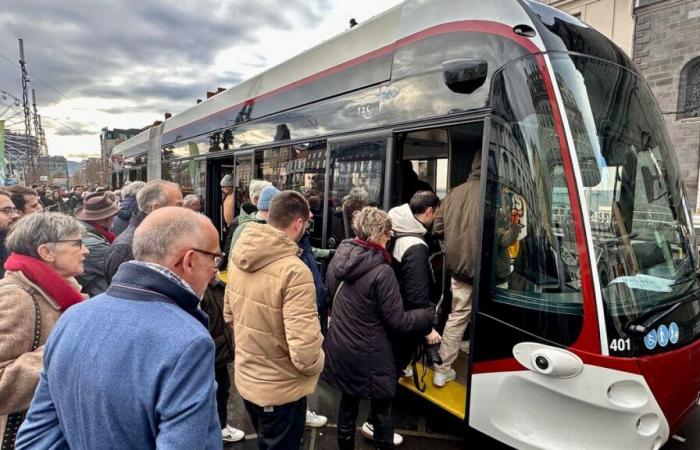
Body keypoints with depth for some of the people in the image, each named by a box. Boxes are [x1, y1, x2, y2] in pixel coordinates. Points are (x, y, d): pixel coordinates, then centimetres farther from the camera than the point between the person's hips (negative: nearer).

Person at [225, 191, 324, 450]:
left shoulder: (238, 258, -6)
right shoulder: (294, 271, -30)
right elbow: (304, 353, -32)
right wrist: (317, 363, -10)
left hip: (245, 380, 7)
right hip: (280, 390, -6)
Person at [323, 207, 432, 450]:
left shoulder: (339, 258, -4)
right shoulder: (381, 271, -25)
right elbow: (397, 321, -18)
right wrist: (427, 315, -3)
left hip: (340, 348, 7)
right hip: (368, 354, -6)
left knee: (348, 400, 23)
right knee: (381, 403, 16)